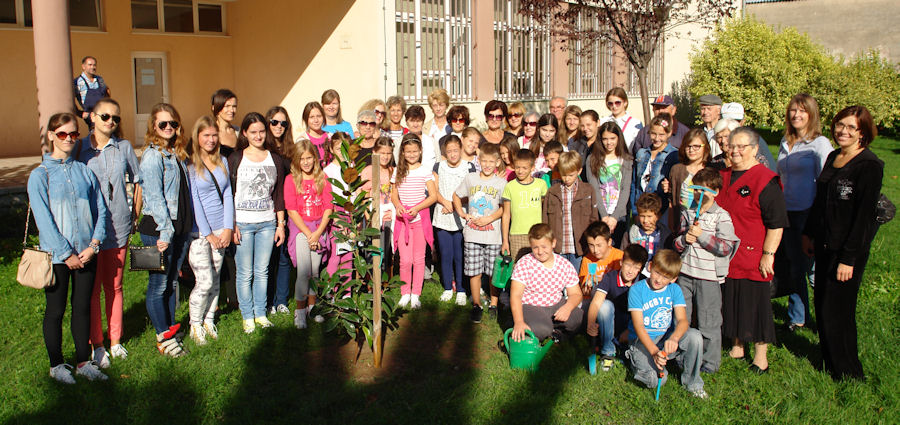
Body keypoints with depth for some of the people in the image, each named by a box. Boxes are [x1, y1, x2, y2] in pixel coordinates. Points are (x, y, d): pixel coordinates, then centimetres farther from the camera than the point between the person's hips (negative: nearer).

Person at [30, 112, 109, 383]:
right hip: (56, 256, -3)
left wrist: (93, 244, -8)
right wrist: (67, 254, -14)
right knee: (55, 311, 9)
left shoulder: (84, 171, 6)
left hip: (86, 253, 3)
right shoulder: (40, 175, -4)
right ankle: (56, 365, 23)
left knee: (83, 308, 12)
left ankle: (83, 362, 24)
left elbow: (100, 209, 4)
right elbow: (43, 219, -10)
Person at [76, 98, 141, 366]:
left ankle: (116, 341, 24)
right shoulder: (80, 148, -2)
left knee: (114, 286, 12)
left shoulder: (124, 147, 3)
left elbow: (138, 182, 11)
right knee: (92, 288, 5)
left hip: (118, 227, 2)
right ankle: (97, 345, 16)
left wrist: (135, 215, 7)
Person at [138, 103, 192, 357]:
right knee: (159, 284, 1)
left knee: (173, 281, 15)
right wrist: (165, 231, -20)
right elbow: (154, 197, -16)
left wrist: (187, 225, 14)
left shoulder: (177, 154, 12)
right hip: (157, 229, -7)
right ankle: (164, 338, 10)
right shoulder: (152, 155, -11)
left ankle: (170, 328, 25)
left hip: (180, 227, 8)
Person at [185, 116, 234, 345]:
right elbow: (193, 201, -9)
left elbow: (228, 195, 9)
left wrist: (228, 228, -1)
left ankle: (209, 321, 24)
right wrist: (208, 234, -10)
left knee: (215, 279, 9)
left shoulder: (222, 161, 11)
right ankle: (195, 324, 13)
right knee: (204, 282, -5)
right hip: (198, 232, -5)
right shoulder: (190, 164, -6)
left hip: (220, 231, 5)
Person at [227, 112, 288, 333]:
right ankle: (247, 316, 14)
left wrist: (280, 224, 8)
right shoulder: (235, 158, 0)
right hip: (242, 223, -2)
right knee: (245, 273, 3)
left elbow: (279, 195, 11)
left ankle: (261, 313, 20)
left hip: (267, 223, 2)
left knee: (262, 271, 8)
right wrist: (231, 224, -8)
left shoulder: (275, 159, 8)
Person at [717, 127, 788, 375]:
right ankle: (736, 347, 29)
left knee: (755, 303, 2)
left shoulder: (766, 181, -10)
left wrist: (768, 254, -15)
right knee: (730, 301, 13)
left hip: (752, 257, -6)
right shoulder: (723, 177, 11)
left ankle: (760, 356, 15)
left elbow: (776, 224, -12)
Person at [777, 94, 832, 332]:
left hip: (808, 212, -6)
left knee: (814, 268, -2)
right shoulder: (785, 142, 12)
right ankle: (797, 317, 28)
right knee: (795, 267, 15)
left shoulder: (819, 143, -7)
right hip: (786, 212, 6)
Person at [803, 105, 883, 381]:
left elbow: (864, 214, -17)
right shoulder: (832, 158, 8)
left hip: (849, 248, -7)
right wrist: (808, 232, 17)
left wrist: (849, 258, -19)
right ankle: (829, 361, 30)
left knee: (836, 311, 1)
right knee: (822, 304, 14)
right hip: (824, 244, 7)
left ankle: (848, 374, 18)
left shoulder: (870, 165, -15)